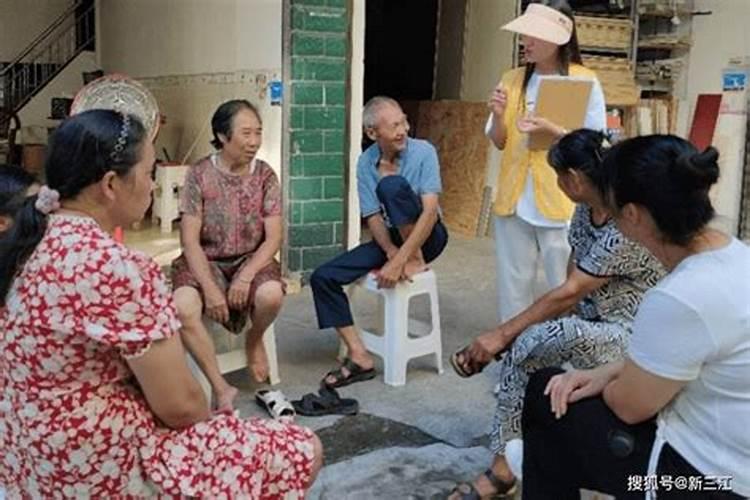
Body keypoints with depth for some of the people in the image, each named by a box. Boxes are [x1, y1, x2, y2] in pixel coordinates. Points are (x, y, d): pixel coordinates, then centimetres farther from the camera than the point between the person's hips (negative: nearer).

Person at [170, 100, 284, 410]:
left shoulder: (265, 175, -3)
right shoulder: (200, 175, -8)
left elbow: (273, 238, -6)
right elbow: (190, 240, -10)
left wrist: (245, 276, -21)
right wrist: (209, 287, -21)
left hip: (250, 259, 1)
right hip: (205, 260, -1)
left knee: (271, 295, -33)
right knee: (182, 307, -32)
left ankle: (254, 340, 4)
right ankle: (221, 388, -16)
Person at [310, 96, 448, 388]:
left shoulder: (423, 152, -15)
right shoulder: (366, 163, -4)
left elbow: (430, 211, -24)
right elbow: (373, 218, -6)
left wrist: (400, 261, -31)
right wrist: (392, 253, -25)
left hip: (427, 237, -4)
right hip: (390, 238, 5)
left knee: (392, 185, -32)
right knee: (323, 277, -13)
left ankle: (416, 261, -15)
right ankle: (359, 356, -10)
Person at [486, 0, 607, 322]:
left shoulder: (584, 81, -6)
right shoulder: (512, 80, 7)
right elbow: (499, 143, 10)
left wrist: (550, 129, -20)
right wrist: (498, 116, -11)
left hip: (561, 199, -4)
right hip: (514, 197, 5)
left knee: (565, 287, 4)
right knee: (513, 283, 12)